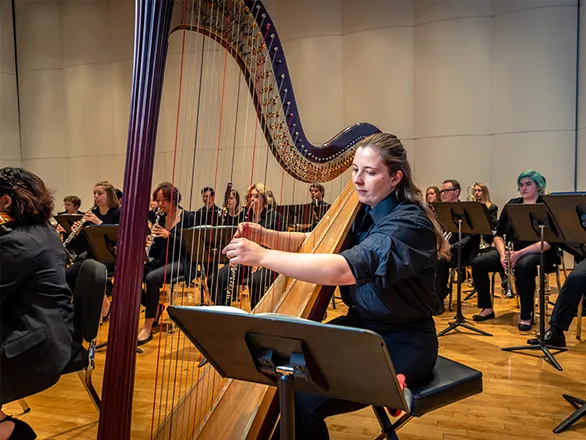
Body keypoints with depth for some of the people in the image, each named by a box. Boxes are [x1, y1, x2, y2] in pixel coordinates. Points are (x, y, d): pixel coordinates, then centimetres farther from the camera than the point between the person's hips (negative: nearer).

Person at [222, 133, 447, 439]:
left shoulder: (409, 223, -22)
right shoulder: (364, 211, 4)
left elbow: (343, 269, -36)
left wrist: (263, 256, -36)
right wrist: (265, 237, -11)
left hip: (402, 344, -7)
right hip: (362, 327, 8)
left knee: (305, 400, -19)